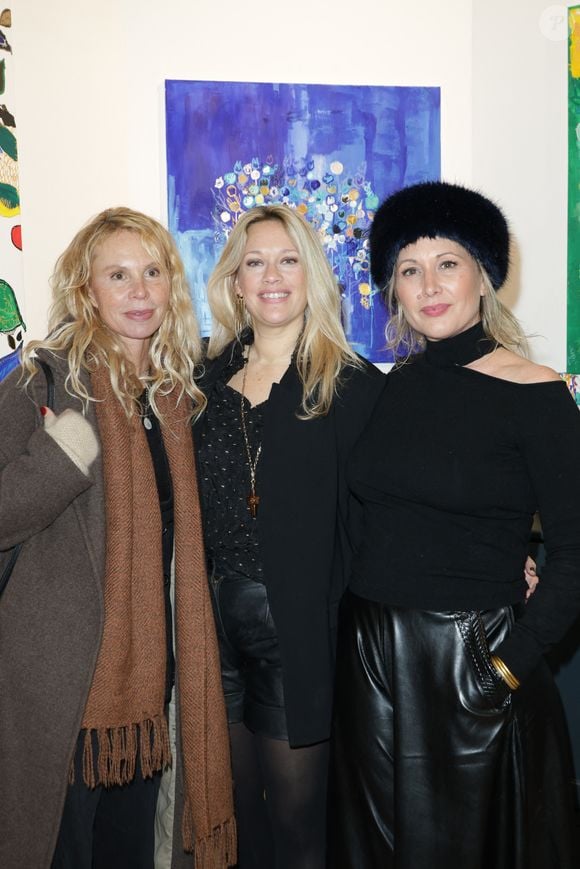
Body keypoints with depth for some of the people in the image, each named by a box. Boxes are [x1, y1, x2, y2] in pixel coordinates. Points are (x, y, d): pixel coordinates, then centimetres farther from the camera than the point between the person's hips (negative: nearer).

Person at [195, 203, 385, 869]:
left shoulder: (353, 387, -6)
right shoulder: (210, 376, 7)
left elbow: (368, 526, -9)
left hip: (296, 624, -4)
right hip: (215, 612, 4)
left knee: (297, 812, 11)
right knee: (230, 798, 19)